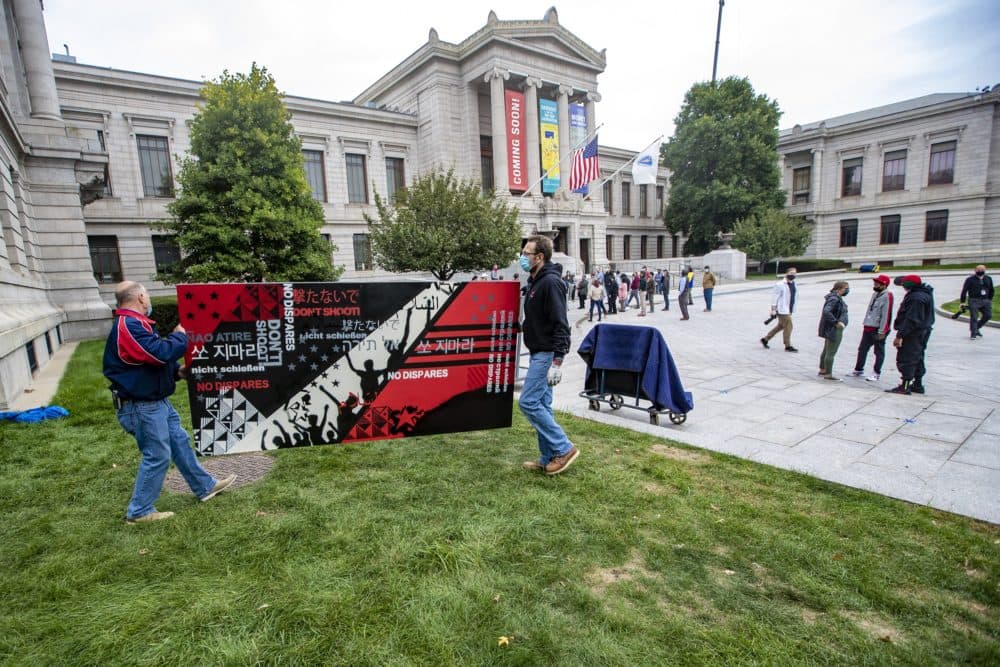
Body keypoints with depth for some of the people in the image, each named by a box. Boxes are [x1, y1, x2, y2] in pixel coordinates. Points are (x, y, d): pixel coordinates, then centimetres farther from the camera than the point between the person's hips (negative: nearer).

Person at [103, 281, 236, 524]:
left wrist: (177, 371, 5)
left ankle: (205, 486, 30)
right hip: (143, 407, -11)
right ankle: (139, 511, 17)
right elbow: (161, 352, -33)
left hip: (157, 401, 11)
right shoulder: (128, 326, -24)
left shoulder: (134, 324, 12)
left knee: (179, 442, 17)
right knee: (157, 456, 0)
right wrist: (180, 336, -14)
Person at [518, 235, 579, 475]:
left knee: (528, 403, -9)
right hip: (538, 353, 10)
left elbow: (560, 324, -22)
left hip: (547, 355, -10)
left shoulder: (550, 283, -16)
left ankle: (564, 449, 3)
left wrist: (557, 361, -26)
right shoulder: (534, 282, 14)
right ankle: (549, 458, 20)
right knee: (541, 405, 11)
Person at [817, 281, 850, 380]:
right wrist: (836, 322, -28)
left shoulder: (837, 298, 10)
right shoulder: (834, 299, -22)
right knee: (831, 352, -3)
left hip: (830, 329, 11)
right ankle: (828, 374, 5)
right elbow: (826, 312, -34)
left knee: (826, 350, 20)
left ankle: (822, 370, 33)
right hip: (834, 330, -11)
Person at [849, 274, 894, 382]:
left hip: (878, 330, -8)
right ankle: (858, 370, 23)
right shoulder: (875, 294, 13)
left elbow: (886, 315, -19)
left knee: (879, 352, 3)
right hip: (868, 328, 9)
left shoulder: (887, 296, -15)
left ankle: (876, 374, 10)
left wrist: (882, 331, -21)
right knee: (862, 349, 13)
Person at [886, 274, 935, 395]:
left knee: (906, 359, -6)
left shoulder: (916, 298, -22)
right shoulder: (925, 293, 12)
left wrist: (899, 336, -24)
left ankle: (904, 386, -4)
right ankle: (917, 385, 26)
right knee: (917, 359, 18)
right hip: (922, 332, 11)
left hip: (913, 334, -11)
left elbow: (911, 320, -25)